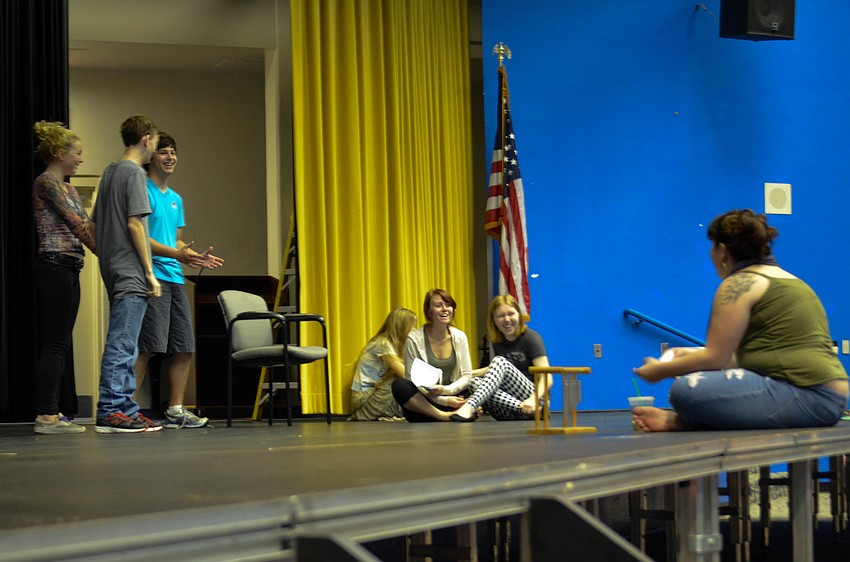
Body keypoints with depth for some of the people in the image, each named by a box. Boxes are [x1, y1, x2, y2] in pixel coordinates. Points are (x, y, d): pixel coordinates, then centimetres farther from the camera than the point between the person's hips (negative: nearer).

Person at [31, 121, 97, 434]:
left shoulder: (68, 188, 20)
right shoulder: (46, 183, -9)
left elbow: (86, 225, 15)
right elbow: (75, 223, -13)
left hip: (69, 270, 10)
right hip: (54, 266, -10)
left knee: (58, 345, 9)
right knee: (54, 344, -10)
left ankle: (51, 414, 12)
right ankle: (46, 417, -8)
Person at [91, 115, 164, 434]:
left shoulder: (109, 172, 17)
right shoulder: (134, 172, -8)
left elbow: (94, 225, 19)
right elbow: (135, 224, -15)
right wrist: (150, 273, -13)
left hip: (112, 270, 9)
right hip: (130, 272, -9)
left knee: (124, 346, 11)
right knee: (122, 344, -10)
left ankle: (125, 408, 13)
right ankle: (110, 411, -11)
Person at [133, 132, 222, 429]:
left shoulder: (176, 199, 22)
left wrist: (196, 257, 7)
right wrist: (176, 254, -22)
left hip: (175, 278, 9)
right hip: (152, 277, -9)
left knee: (184, 347, 7)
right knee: (148, 346, -14)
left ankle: (176, 410, 14)